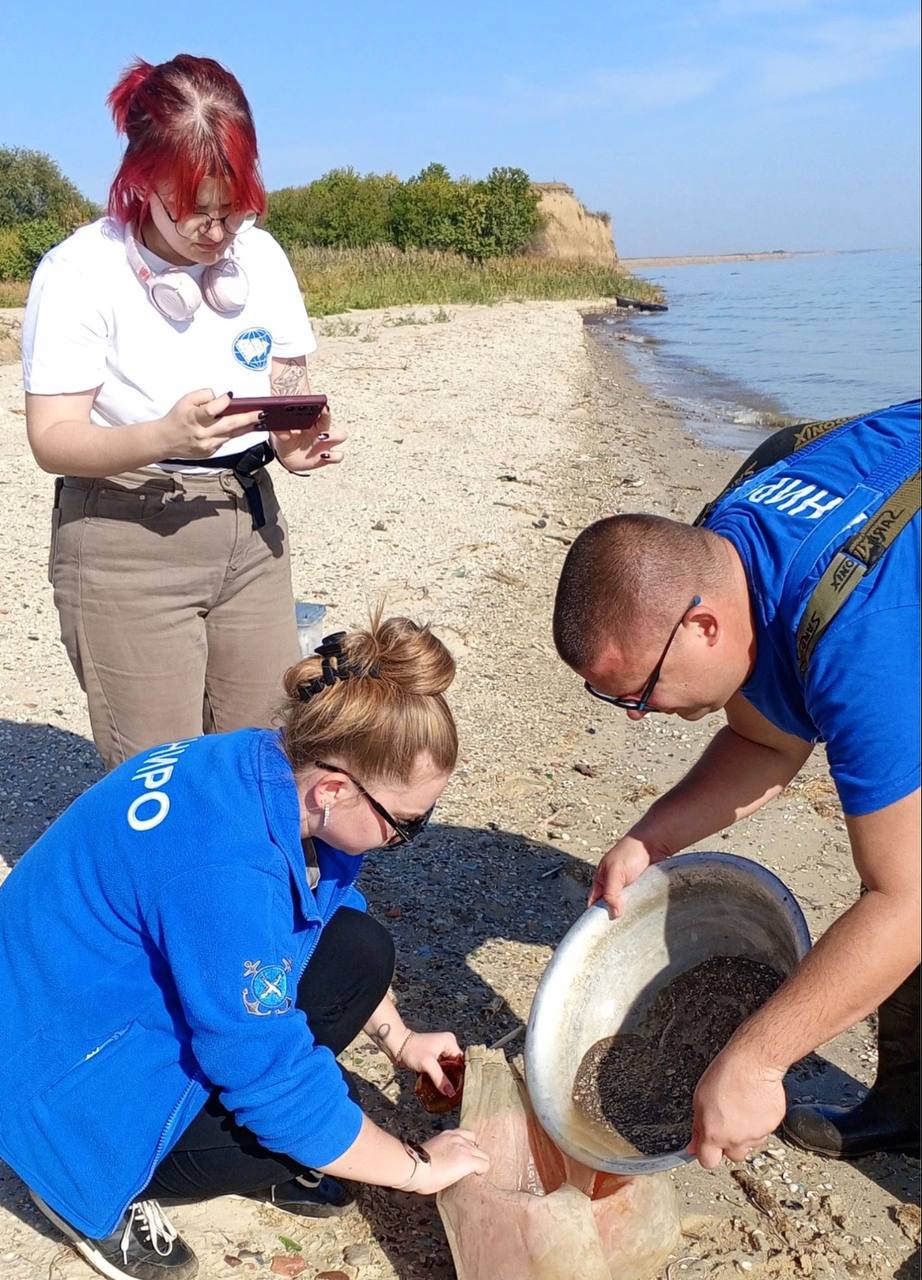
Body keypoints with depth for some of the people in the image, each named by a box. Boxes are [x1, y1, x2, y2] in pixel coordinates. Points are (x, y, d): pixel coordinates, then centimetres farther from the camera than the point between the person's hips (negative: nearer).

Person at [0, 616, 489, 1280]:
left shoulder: (279, 772, -12)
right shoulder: (226, 869, -38)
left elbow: (332, 900, 9)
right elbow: (275, 1079, -29)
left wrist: (398, 1038, 8)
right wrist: (419, 1167, -14)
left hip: (149, 978, 8)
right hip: (69, 1062, -8)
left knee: (361, 951, -6)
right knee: (312, 1107, -20)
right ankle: (89, 1183, 2)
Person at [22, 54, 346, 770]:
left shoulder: (261, 256, 4)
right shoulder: (81, 272, -10)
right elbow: (52, 438, -14)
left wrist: (298, 439, -11)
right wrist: (166, 437, -32)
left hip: (248, 529, 5)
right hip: (127, 542, -4)